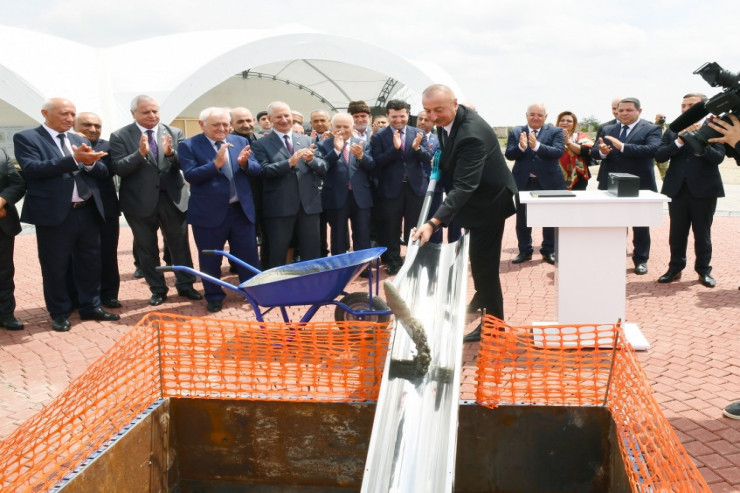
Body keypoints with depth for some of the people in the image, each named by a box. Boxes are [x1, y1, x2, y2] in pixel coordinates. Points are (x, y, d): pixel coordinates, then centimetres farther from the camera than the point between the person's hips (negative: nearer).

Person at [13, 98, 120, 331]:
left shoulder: (80, 140, 14)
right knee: (55, 266, 4)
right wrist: (74, 159, -25)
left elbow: (103, 171, 8)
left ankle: (90, 306, 27)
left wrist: (90, 162, -16)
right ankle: (60, 314, 18)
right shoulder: (26, 138, -3)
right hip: (55, 213, -5)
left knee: (90, 262, 13)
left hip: (88, 211, 5)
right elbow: (31, 169, -19)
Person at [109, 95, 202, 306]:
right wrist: (140, 153, -28)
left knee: (180, 245, 9)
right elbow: (118, 168, -13)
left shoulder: (174, 133, 2)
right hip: (140, 202, -1)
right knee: (147, 248, 11)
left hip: (172, 199, 1)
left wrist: (171, 153, -24)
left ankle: (185, 285, 24)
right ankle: (158, 290, 25)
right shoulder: (120, 136, -4)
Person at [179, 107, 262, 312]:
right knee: (210, 259, 9)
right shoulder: (189, 146, -6)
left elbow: (256, 169, 3)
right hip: (209, 213, -3)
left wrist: (244, 163, -19)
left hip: (242, 210, 3)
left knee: (249, 256, 12)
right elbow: (190, 175, -17)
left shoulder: (240, 141, 6)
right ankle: (214, 297, 24)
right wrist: (216, 163, -27)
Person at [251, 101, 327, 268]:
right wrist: (289, 162, -25)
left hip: (309, 204, 3)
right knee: (278, 255, 7)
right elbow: (264, 170, -13)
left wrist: (311, 160, -15)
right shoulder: (261, 144, 0)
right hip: (279, 207, -3)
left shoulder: (307, 140, 12)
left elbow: (323, 167, 6)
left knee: (312, 253, 11)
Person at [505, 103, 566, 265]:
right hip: (523, 182, 1)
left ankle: (549, 251, 20)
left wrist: (537, 145, -29)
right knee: (522, 219, 9)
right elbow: (509, 155, -6)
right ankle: (525, 251, 21)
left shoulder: (556, 131, -1)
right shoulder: (516, 132, 3)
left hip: (549, 182, -1)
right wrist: (521, 147, -27)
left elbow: (558, 152, -15)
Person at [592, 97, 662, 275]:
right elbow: (593, 152, 2)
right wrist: (602, 151, -23)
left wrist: (623, 147, -31)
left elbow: (652, 149, -23)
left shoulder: (651, 130, -5)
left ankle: (640, 260, 20)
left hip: (639, 186, -3)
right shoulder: (607, 130, 9)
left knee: (640, 225, 8)